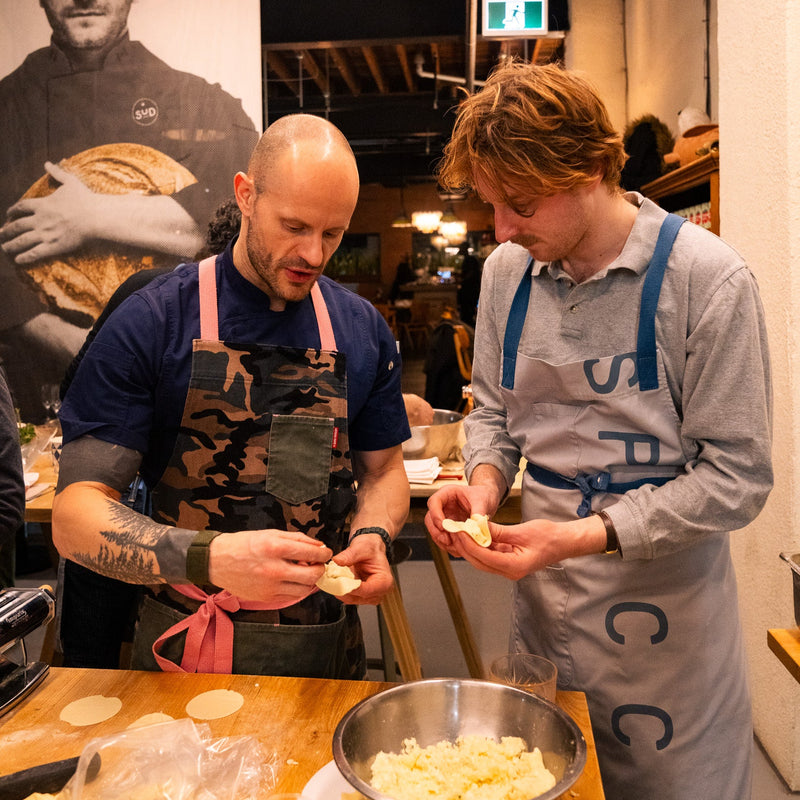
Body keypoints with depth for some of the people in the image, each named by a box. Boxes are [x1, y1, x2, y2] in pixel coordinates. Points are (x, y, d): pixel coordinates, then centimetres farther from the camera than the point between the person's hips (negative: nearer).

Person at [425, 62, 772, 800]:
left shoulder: (707, 280, -17)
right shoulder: (506, 270, -1)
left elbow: (736, 476, -15)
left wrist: (585, 535, -23)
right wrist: (485, 480, -9)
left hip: (661, 617, -4)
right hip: (542, 604, 5)